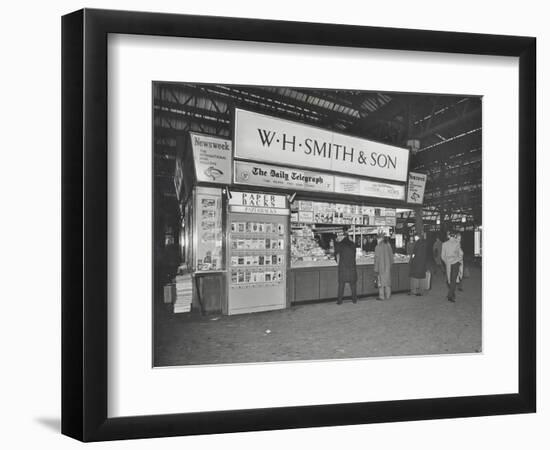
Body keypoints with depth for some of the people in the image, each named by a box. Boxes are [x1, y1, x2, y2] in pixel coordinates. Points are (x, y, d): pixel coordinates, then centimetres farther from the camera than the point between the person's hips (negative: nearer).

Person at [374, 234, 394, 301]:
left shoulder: (378, 247, -13)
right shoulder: (388, 246, 0)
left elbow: (376, 258, -14)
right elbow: (391, 256, 4)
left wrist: (376, 269, -10)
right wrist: (390, 264, 14)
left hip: (381, 266, -5)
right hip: (388, 265, 5)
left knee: (381, 280, 2)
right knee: (387, 280, 12)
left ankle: (381, 296, 4)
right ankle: (388, 296, 17)